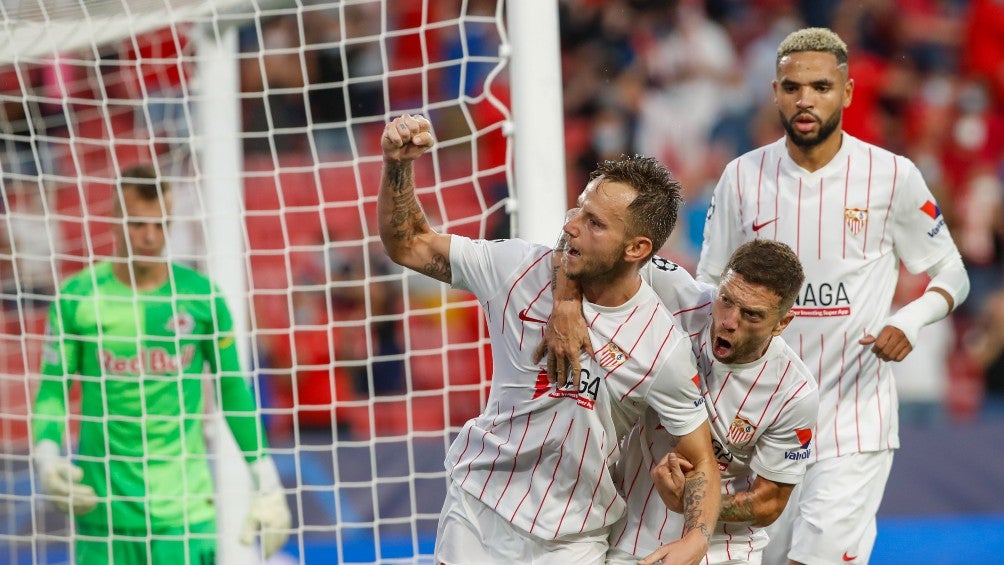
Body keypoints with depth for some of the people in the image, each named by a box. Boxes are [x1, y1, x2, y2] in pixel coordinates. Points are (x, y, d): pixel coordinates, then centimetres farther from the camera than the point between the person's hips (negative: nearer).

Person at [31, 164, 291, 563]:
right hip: (103, 511, 0)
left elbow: (234, 392, 9)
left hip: (185, 511, 0)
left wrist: (267, 482, 6)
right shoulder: (77, 297, 0)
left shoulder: (201, 296, 2)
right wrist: (47, 458, -14)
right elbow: (52, 390, 3)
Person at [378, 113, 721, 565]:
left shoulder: (663, 349, -16)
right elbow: (408, 246, -1)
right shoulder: (522, 269, -9)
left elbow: (701, 463, -9)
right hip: (475, 511, 2)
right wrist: (397, 165, -18)